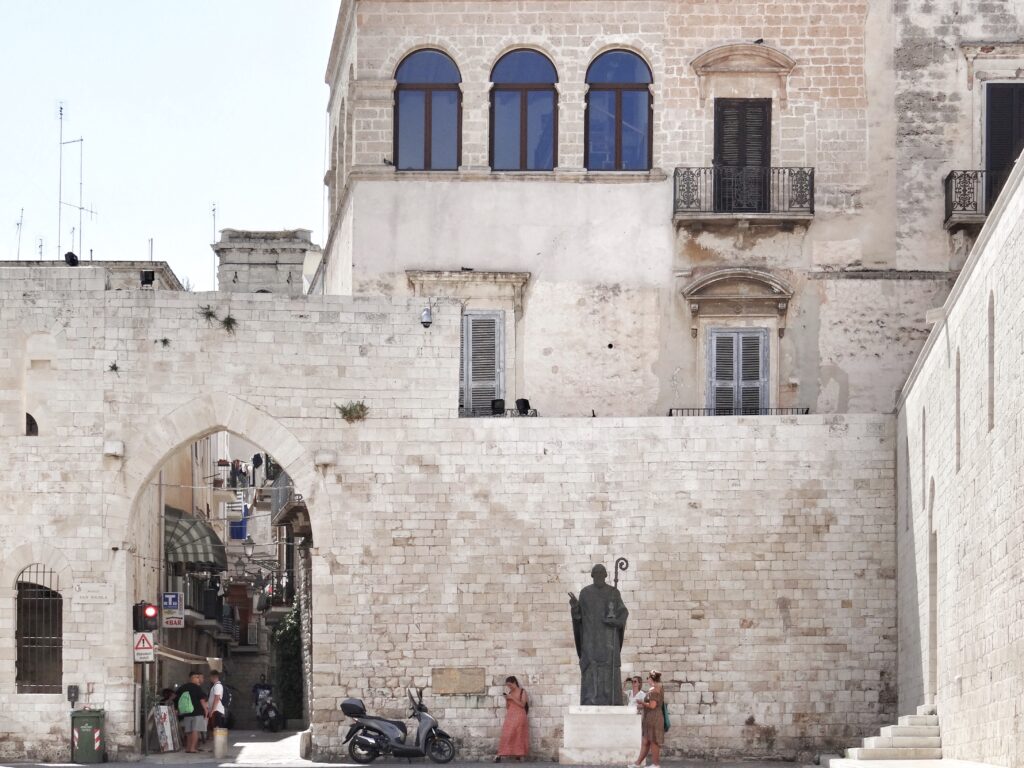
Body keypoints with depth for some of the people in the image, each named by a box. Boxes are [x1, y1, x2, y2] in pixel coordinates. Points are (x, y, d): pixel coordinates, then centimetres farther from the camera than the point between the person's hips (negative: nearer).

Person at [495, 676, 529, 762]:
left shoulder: (522, 692, 1)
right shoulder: (509, 693, 14)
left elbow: (522, 705, -8)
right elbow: (507, 707, 15)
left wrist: (512, 698, -13)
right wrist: (506, 699, -3)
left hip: (519, 716, -4)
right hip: (510, 716, 4)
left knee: (520, 736, -5)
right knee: (506, 736, -5)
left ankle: (521, 755, -3)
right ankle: (500, 756, -11)